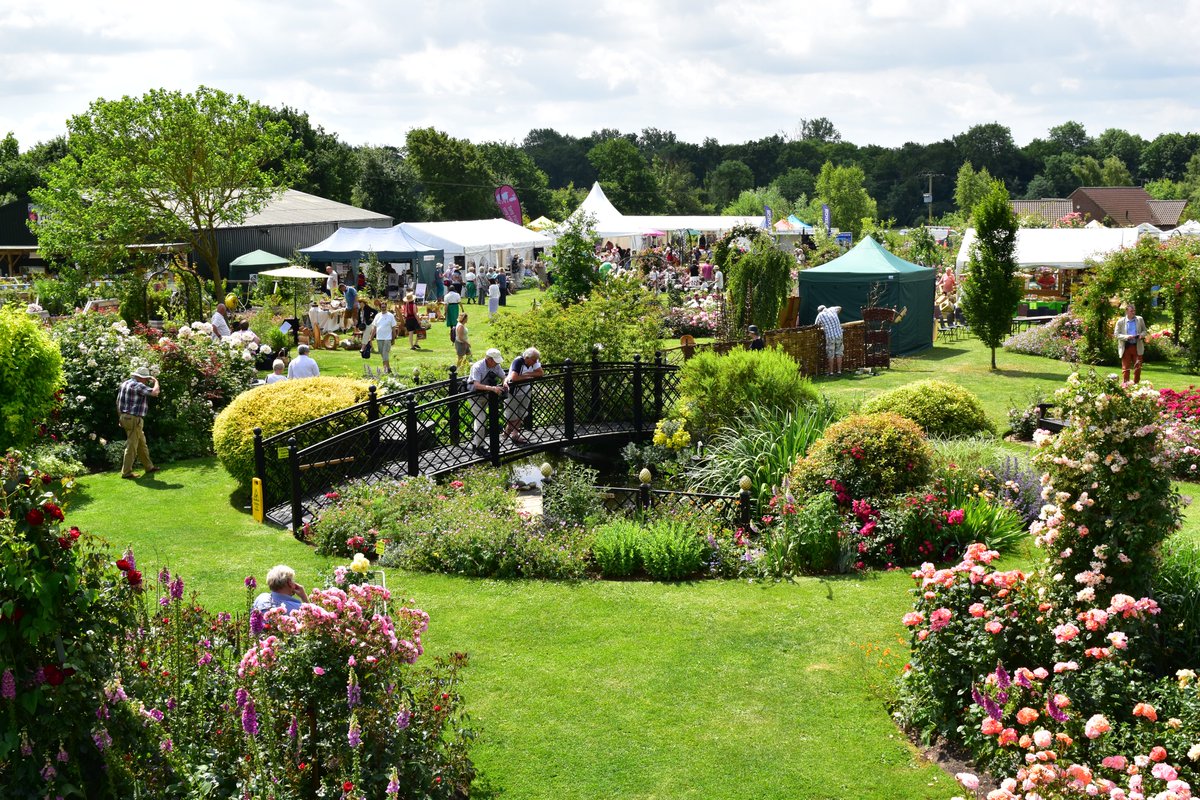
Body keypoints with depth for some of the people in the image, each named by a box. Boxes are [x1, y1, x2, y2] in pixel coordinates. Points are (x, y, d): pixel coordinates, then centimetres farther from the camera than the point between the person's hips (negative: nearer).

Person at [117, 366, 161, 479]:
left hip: (125, 417, 10)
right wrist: (156, 382, -5)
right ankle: (126, 472, 0)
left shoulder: (125, 384, 13)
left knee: (141, 443, 19)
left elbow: (118, 402, 18)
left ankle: (149, 466, 28)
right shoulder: (138, 386, -16)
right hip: (134, 419, -10)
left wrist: (120, 417, 23)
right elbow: (155, 392, -25)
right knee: (131, 446, -4)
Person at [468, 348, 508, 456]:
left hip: (486, 394, 6)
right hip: (475, 395, -6)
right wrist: (493, 388, -51)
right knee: (481, 421, -9)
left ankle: (475, 440, 34)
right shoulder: (477, 367, -29)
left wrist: (504, 383, -26)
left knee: (481, 419, 16)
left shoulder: (496, 366, -10)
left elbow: (503, 377, -1)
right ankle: (479, 448, 1)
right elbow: (477, 385, -39)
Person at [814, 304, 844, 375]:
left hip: (830, 337, -3)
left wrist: (822, 328, 29)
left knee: (831, 356, 7)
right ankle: (839, 371, 14)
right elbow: (839, 308, 30)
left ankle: (831, 372, 11)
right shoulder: (832, 310, 9)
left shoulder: (820, 315, 0)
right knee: (839, 354, 12)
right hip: (839, 335, 3)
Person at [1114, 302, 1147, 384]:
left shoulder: (1140, 319, 6)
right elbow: (1116, 334, -3)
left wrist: (1142, 335, -9)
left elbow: (1144, 330, 14)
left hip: (1137, 347, 2)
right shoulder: (1120, 322, -1)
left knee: (1138, 367, 4)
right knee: (1125, 368, 1)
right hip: (1126, 347, -2)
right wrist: (1127, 337, -18)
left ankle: (1136, 384, 16)